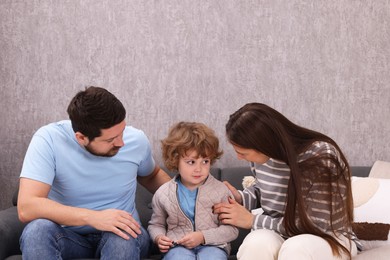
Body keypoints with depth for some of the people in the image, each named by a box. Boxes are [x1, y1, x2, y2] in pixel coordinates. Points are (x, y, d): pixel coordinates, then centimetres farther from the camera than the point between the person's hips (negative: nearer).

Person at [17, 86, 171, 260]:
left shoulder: (136, 140, -9)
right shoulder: (48, 140, -20)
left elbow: (152, 176, 15)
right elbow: (26, 208, -30)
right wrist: (92, 217, -37)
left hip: (119, 233, 1)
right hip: (69, 236, 0)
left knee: (124, 239, -35)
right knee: (37, 230, -33)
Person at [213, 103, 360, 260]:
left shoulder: (322, 157, -23)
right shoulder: (261, 155, -6)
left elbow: (314, 225, -20)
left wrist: (252, 221, -17)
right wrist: (240, 197, -5)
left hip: (328, 239, -4)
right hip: (280, 234, 4)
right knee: (256, 243, -32)